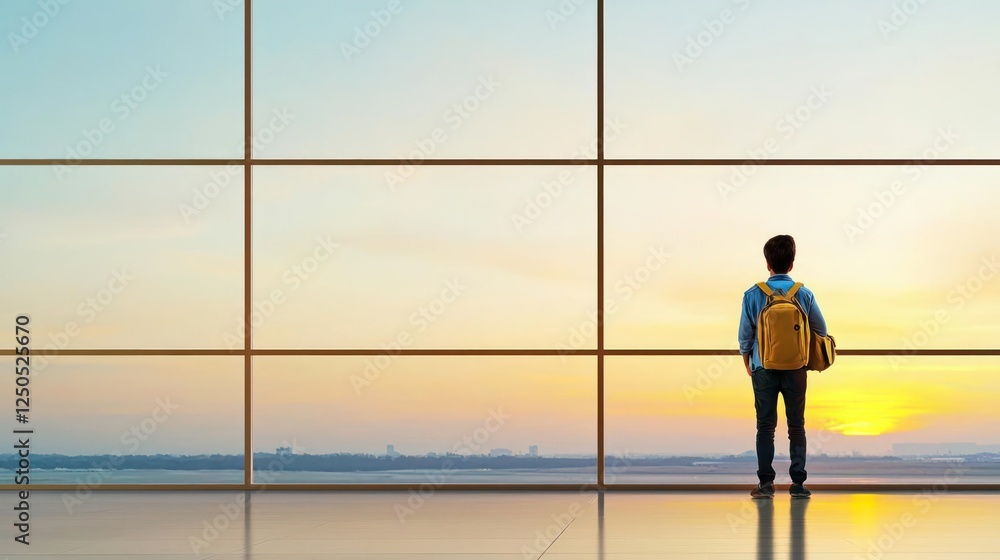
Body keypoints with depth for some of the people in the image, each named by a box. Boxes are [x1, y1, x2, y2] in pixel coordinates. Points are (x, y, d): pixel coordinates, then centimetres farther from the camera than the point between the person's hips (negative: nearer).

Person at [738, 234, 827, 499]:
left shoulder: (753, 295, -6)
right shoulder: (804, 294, -2)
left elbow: (745, 333, -1)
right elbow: (821, 330, 5)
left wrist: (746, 359, 15)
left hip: (764, 368, -1)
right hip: (796, 368, 1)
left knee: (765, 426, 5)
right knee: (796, 425, 7)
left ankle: (766, 482, 2)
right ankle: (798, 482, 6)